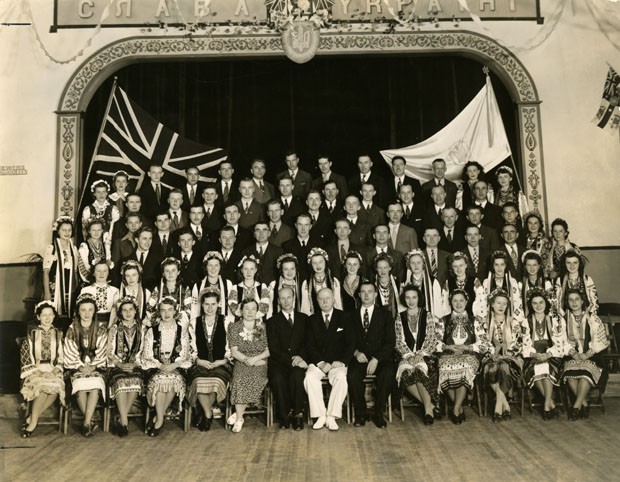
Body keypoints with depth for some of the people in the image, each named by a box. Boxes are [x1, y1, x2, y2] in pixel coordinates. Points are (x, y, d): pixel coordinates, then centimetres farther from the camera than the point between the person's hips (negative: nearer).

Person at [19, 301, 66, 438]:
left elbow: (62, 356, 11)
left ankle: (32, 419, -21)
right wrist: (37, 367, -10)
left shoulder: (58, 334, 14)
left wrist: (57, 369, -6)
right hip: (35, 370, -1)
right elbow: (24, 354, 4)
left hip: (53, 371, 1)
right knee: (42, 384, -35)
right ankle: (34, 421, -24)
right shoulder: (32, 334, 10)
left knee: (56, 386, -32)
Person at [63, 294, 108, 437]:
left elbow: (101, 353, 3)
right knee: (81, 385, -32)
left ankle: (86, 423, -32)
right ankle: (90, 422, -27)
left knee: (95, 385, -32)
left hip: (95, 367, 0)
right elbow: (69, 353, 1)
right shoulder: (72, 330, 5)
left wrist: (92, 367, -13)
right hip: (77, 367, 0)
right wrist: (81, 367, -13)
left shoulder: (100, 330, 6)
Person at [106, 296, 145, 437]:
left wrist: (135, 363, -10)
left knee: (136, 381, -32)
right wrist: (120, 364, -12)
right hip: (116, 365, -1)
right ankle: (124, 422, -31)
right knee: (121, 381, -33)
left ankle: (121, 420, -22)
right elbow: (110, 353, 3)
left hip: (134, 366, 1)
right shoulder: (114, 329, 8)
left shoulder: (141, 329, 11)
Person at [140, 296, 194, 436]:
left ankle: (158, 417, -16)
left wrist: (174, 365, -14)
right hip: (156, 369, 0)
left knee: (176, 379, -33)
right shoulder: (151, 331, 7)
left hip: (176, 368, 0)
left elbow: (187, 356, 5)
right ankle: (160, 418, -20)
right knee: (160, 379, -34)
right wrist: (160, 365, -14)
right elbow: (146, 357, 3)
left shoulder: (182, 331, 8)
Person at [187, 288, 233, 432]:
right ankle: (208, 414, -8)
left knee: (217, 382, -34)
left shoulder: (226, 322, 7)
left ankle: (204, 414, -7)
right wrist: (199, 361, -7)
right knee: (199, 381, -33)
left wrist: (223, 361, -10)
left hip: (221, 364, -1)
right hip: (200, 364, 1)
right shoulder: (195, 323, 12)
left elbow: (231, 346, 5)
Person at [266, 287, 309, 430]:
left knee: (297, 376, -33)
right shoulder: (272, 321, 12)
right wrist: (291, 360, -14)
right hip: (279, 362, 0)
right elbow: (274, 349, 1)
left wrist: (299, 357, -11)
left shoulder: (304, 319, 17)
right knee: (277, 379, -32)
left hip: (299, 360, 0)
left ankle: (298, 414, -20)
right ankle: (285, 415, -16)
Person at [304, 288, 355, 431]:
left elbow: (351, 343, 3)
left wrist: (342, 361, -12)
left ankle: (331, 416, -23)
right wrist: (321, 363, -13)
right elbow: (310, 345, 3)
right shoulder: (312, 320, 11)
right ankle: (320, 416, -21)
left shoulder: (344, 318, 8)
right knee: (310, 377, -29)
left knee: (341, 378, -32)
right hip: (318, 362, 1)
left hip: (337, 362, -1)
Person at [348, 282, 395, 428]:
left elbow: (390, 342, 1)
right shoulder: (352, 316, 16)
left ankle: (378, 413, -15)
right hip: (359, 357, 1)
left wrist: (376, 359, -13)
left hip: (380, 357, -1)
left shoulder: (386, 315, 10)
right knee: (352, 374, -31)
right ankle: (360, 413, -13)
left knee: (387, 373, -32)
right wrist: (356, 352, -11)